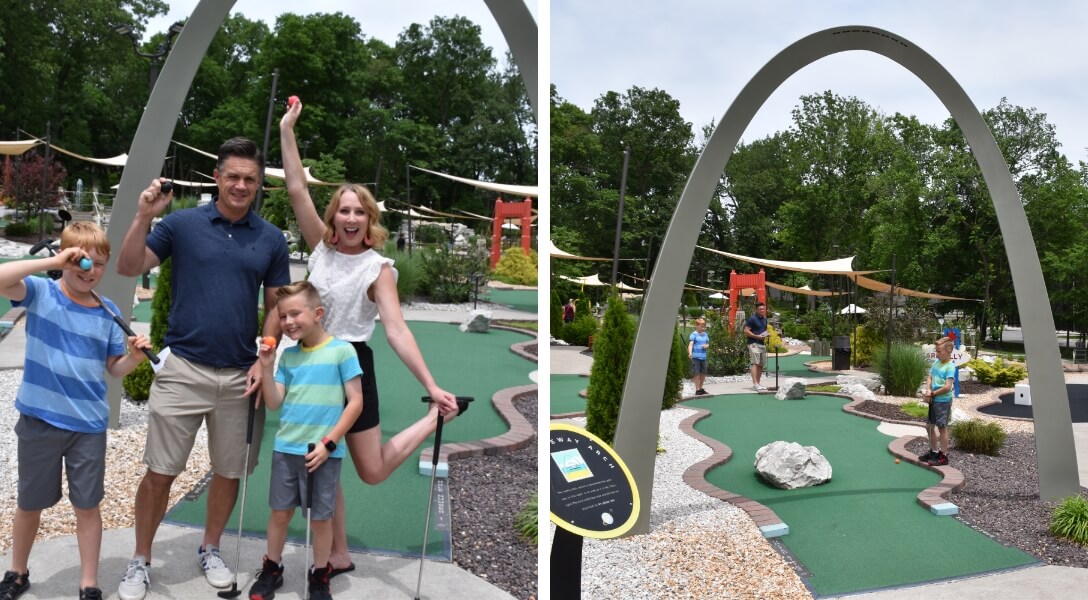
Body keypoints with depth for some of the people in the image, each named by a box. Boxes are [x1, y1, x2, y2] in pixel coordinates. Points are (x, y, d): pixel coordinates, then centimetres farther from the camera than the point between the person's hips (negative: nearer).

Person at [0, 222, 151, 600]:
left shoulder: (108, 312, 0)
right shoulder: (40, 292, -7)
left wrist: (135, 357, -14)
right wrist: (53, 262, -28)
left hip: (89, 424, 1)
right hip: (39, 419, -1)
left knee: (87, 506, 9)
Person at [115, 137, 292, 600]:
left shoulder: (271, 239, 4)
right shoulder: (181, 223, 0)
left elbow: (277, 306, 7)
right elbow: (129, 267, -4)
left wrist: (264, 361, -3)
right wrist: (143, 217, -18)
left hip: (241, 376, 2)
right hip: (183, 369, -2)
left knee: (230, 471, 12)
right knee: (160, 472, 3)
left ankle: (210, 549, 34)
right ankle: (141, 561, 23)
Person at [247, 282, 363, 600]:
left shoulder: (342, 351, -9)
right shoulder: (288, 355, 6)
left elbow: (356, 402, -10)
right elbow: (273, 403, 4)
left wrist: (329, 443, -13)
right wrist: (266, 367, -9)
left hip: (324, 451, -4)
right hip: (286, 448, 4)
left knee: (320, 517, 8)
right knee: (280, 512, 13)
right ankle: (272, 569, 33)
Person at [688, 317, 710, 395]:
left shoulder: (705, 335, 12)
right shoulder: (694, 334, -6)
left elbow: (708, 344, 18)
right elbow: (690, 344, -17)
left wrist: (706, 346, -7)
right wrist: (690, 353, -33)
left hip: (703, 357, 6)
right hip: (695, 357, -6)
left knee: (703, 373, 12)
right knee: (697, 373, -5)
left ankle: (701, 388, 26)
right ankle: (697, 390, -1)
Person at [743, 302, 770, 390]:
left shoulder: (764, 319, 15)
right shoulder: (752, 319, -9)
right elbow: (746, 331, -13)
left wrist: (767, 334, 5)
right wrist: (757, 336, -19)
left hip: (762, 343, 8)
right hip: (754, 343, -8)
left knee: (761, 365, 9)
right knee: (755, 363, -15)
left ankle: (758, 383, 16)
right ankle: (755, 384, -19)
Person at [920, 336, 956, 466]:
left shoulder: (950, 367, -17)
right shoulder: (936, 362, 7)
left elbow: (947, 387, -23)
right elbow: (929, 378, 8)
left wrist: (932, 394, -13)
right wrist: (928, 391, -10)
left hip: (943, 401, -8)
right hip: (933, 400, 8)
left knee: (942, 427, 0)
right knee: (929, 426, 15)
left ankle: (944, 456, 10)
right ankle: (933, 451, 29)